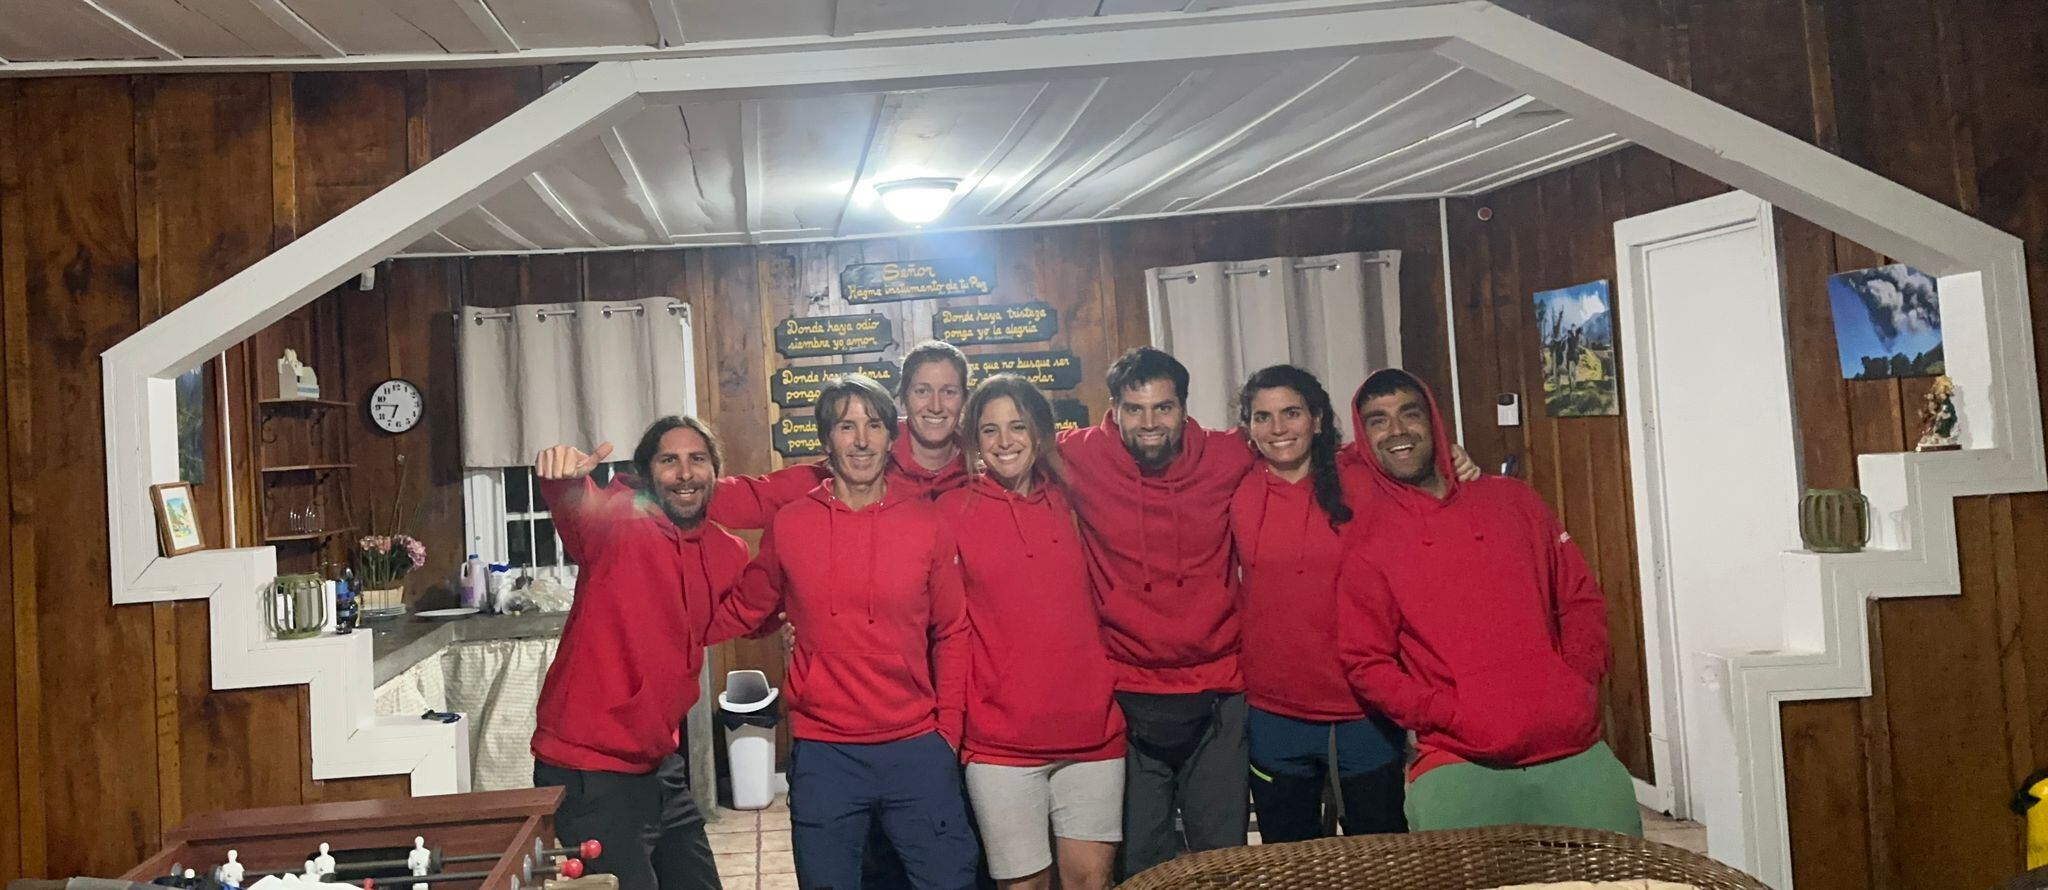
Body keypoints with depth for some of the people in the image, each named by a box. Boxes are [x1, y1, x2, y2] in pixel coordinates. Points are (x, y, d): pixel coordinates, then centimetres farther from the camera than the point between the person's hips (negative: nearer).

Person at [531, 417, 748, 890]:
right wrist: (563, 475, -58)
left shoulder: (728, 553, 4)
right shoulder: (617, 519, -14)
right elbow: (579, 511, -38)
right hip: (589, 776, -7)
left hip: (659, 767, 7)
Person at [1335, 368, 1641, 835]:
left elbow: (1582, 599, 16)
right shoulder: (1367, 538, 4)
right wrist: (1452, 715, -9)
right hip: (1459, 761, -2)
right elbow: (1366, 662, 2)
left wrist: (1579, 685, 1)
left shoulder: (1512, 500, 13)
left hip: (1572, 745, 3)